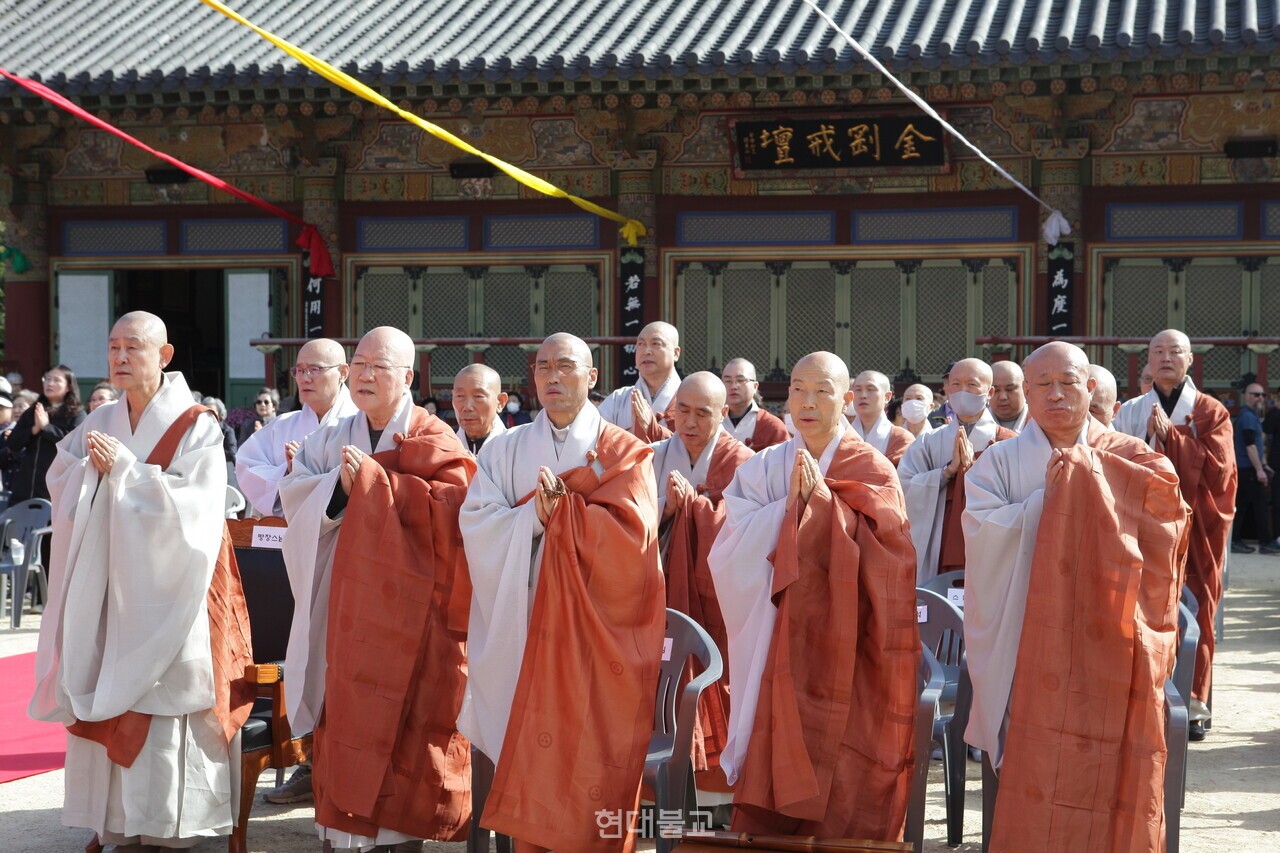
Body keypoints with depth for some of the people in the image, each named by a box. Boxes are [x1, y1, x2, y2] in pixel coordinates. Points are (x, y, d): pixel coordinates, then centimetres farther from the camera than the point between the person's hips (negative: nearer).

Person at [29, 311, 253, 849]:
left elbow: (191, 504, -16)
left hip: (166, 590, -5)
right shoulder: (99, 424, 10)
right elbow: (60, 484, 7)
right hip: (107, 586, 5)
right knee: (105, 701, 5)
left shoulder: (196, 429, -6)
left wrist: (124, 467, -19)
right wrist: (90, 465, -13)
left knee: (163, 700, -6)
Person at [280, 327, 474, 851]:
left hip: (408, 604, -4)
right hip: (346, 601, 4)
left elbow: (444, 504, -15)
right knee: (344, 708, 3)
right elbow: (294, 494, 4)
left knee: (405, 719, -4)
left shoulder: (433, 440, 1)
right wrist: (339, 484, -14)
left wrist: (372, 477, -17)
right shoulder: (333, 438, 14)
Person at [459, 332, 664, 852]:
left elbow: (630, 531, -11)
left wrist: (560, 510, -13)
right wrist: (533, 516, -16)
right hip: (525, 625, 2)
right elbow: (477, 524, -1)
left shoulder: (623, 452, 3)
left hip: (595, 629, -2)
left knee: (590, 754, -4)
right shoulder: (505, 449, 11)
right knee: (529, 753, 1)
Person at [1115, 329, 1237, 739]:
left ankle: (1192, 706, 9)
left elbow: (1218, 470, -10)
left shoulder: (1211, 412, 3)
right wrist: (1149, 439, -14)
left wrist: (1169, 433, -13)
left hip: (1195, 531, -1)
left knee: (1195, 617, 0)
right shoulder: (1131, 412, 9)